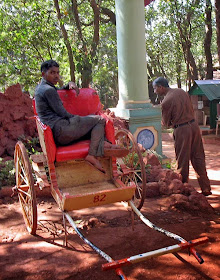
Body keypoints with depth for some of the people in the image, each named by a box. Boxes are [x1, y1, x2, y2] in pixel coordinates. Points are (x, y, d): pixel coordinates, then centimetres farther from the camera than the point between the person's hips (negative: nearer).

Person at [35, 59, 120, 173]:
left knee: (92, 118, 21)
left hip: (55, 135, 11)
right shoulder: (48, 90, -13)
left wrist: (70, 84, 16)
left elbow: (58, 91, 37)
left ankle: (100, 144, 2)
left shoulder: (40, 88, 19)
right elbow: (63, 113, -13)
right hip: (61, 130, -11)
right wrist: (77, 117, 5)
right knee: (100, 120, -7)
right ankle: (92, 155, -11)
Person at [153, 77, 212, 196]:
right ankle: (206, 188, 16)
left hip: (181, 130, -7)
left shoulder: (166, 101, -15)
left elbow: (166, 123, -5)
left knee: (182, 161, 6)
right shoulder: (182, 91, 7)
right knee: (198, 158, 11)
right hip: (194, 125, 7)